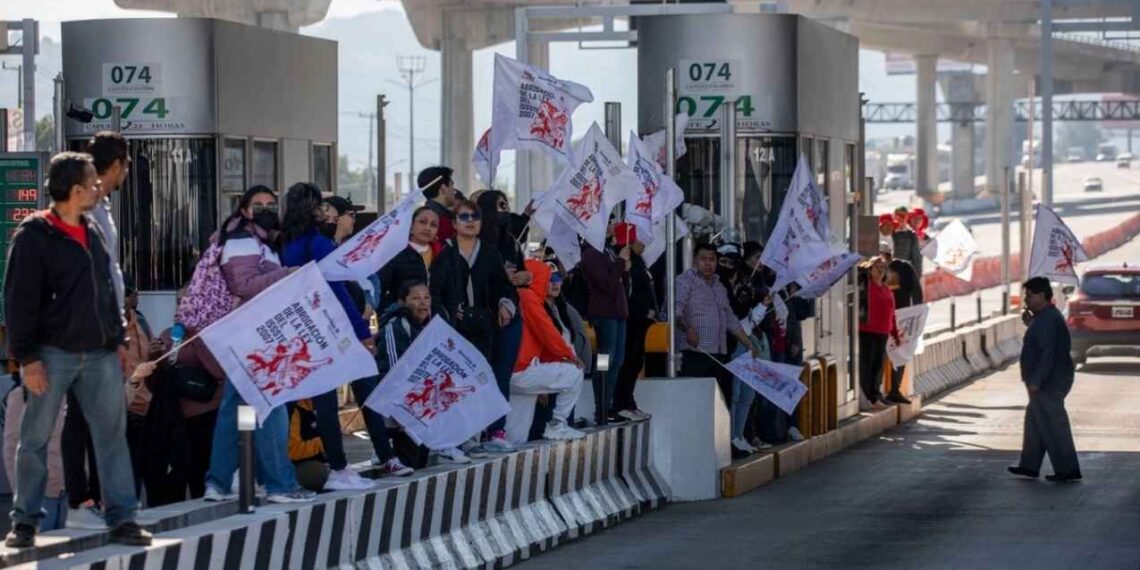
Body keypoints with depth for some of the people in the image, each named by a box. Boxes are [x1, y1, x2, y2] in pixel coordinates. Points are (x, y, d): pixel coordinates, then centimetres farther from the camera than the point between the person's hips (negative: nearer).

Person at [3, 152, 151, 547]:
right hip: (53, 354, -6)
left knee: (112, 433, 2)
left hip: (100, 354, 6)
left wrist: (118, 340, 17)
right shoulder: (33, 236, -8)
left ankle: (121, 518, 5)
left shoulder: (92, 232, 13)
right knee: (35, 437, 2)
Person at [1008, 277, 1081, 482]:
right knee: (1034, 421, 17)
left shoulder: (1047, 320, -19)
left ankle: (1068, 469, -3)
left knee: (1053, 426, -6)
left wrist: (1035, 381, -27)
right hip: (1049, 382, 11)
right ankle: (1029, 466, 23)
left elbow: (1047, 353, -26)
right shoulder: (1048, 316, 15)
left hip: (1048, 383, -11)